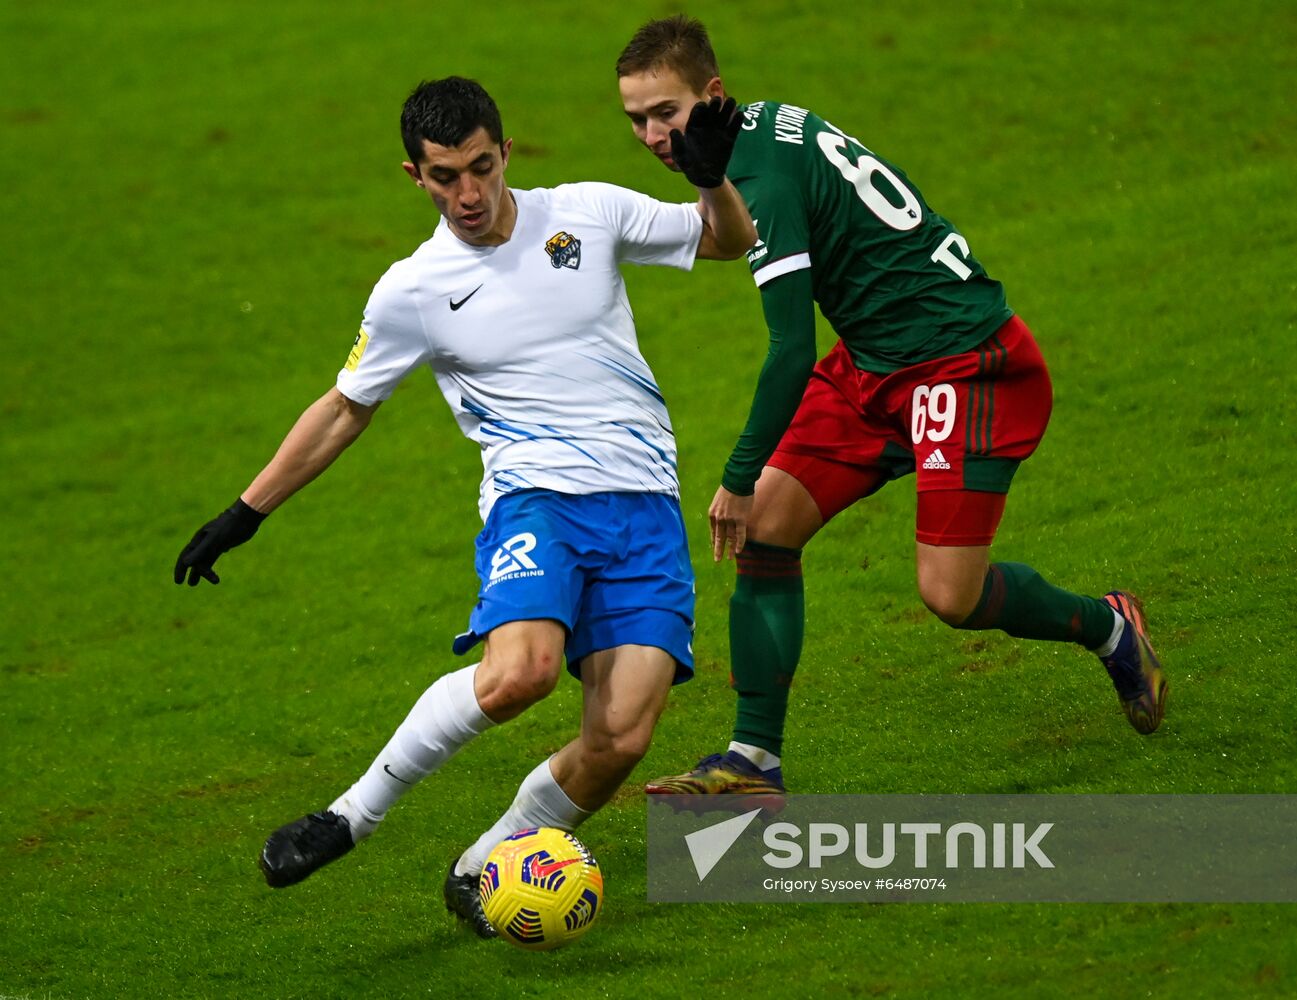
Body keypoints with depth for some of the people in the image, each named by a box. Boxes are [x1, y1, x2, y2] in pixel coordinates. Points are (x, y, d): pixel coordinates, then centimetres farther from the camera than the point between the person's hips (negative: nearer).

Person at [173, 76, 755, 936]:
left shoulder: (588, 213, 6)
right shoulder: (413, 292, 3)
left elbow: (730, 242, 17)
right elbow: (346, 409, 16)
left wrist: (713, 179, -6)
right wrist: (244, 514, 17)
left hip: (645, 504, 2)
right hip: (535, 498, -2)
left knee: (621, 741, -15)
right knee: (520, 670, -34)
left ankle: (482, 873, 9)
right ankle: (354, 816, -15)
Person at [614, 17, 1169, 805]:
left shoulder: (762, 178, -23)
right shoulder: (768, 127, 5)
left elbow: (792, 350, -25)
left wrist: (741, 475, -17)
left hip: (966, 364, -10)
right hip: (873, 363, 10)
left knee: (950, 595, -10)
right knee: (765, 527, -3)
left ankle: (1107, 627, 19)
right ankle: (756, 758, -2)